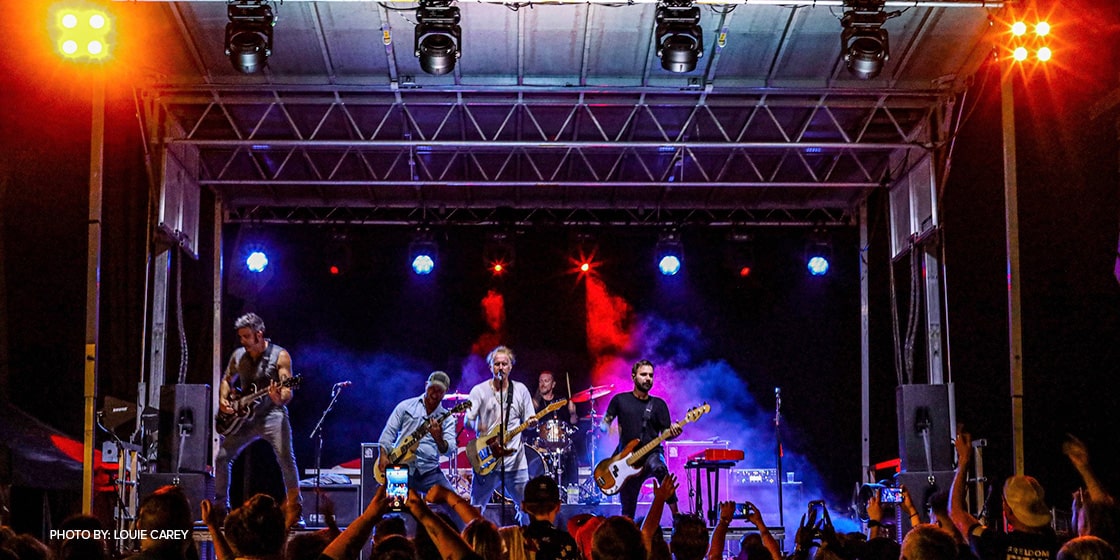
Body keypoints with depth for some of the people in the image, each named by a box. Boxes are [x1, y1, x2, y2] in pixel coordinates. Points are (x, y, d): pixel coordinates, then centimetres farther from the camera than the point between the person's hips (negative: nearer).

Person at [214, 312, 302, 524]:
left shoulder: (279, 356, -6)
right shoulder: (238, 356, 8)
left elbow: (287, 392, -10)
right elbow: (227, 380, 24)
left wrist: (279, 398, -33)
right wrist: (223, 399, 5)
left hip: (272, 414, -5)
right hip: (244, 416, 5)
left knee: (286, 459, -20)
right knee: (222, 457, 1)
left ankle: (295, 509, -13)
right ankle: (221, 505, 17)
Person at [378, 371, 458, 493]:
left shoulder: (447, 418, 7)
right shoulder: (406, 406, 8)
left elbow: (448, 450, -6)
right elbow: (389, 431, 7)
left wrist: (439, 439, -28)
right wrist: (383, 455, -6)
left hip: (429, 471, 1)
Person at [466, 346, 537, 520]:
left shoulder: (520, 390, 8)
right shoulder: (479, 391, 2)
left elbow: (528, 420, 12)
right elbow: (468, 421, -3)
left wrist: (531, 423, -12)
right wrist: (478, 427, -25)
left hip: (515, 461, 1)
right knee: (475, 510, 1)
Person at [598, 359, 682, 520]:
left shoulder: (658, 404, 5)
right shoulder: (620, 400, 5)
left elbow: (666, 433, 1)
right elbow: (604, 423, 11)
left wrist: (673, 432, -22)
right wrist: (608, 428, -12)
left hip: (651, 453, -2)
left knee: (659, 467, -38)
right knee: (627, 512, 1)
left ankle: (676, 516, -35)